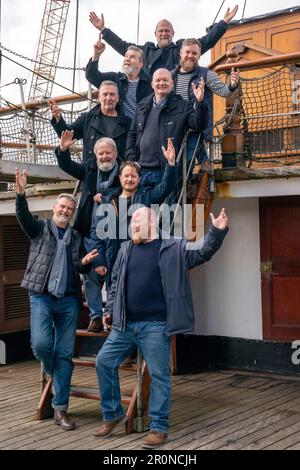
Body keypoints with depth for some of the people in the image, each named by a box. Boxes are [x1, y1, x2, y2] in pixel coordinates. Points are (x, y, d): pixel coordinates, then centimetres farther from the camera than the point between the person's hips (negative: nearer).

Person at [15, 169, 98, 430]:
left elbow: (82, 270, 19)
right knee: (41, 343, -19)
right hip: (42, 297, -3)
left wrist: (85, 262, -5)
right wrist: (21, 194, -31)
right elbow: (23, 216, -13)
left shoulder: (76, 238, 15)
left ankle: (60, 409, 7)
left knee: (65, 354, 1)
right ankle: (52, 371, 17)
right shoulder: (40, 229, 6)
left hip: (68, 301, 3)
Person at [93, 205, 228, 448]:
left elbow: (203, 250, -9)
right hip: (125, 324, 5)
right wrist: (110, 311, 17)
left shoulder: (173, 248, -1)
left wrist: (217, 231, -26)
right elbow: (116, 282, 20)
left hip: (155, 326, -5)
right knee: (104, 362, 5)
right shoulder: (125, 249, 12)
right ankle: (113, 413, 23)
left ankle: (159, 428, 14)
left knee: (159, 375, 1)